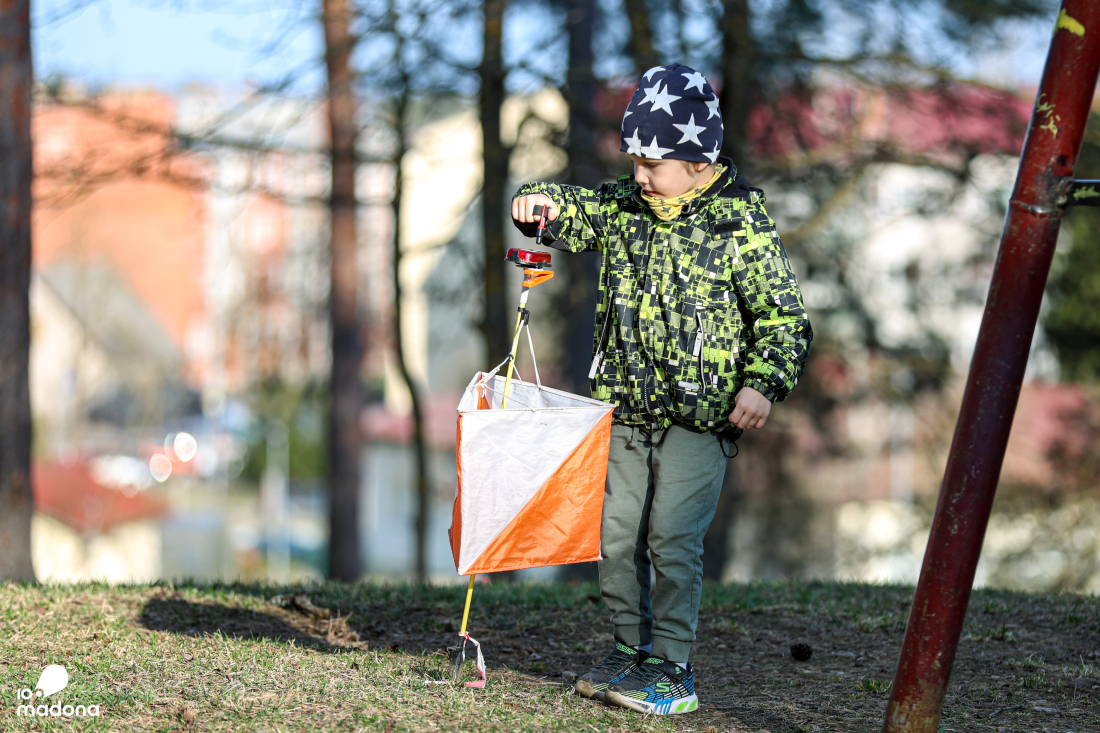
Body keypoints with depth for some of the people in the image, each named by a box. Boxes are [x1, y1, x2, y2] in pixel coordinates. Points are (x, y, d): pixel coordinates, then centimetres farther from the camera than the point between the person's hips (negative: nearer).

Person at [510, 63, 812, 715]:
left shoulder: (742, 222, -7)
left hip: (699, 416, -6)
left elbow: (783, 317, -5)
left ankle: (673, 671, -2)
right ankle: (631, 652, 22)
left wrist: (764, 383, -18)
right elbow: (575, 213, 21)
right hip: (626, 410, 6)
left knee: (673, 540, -11)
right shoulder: (624, 208, 7)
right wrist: (543, 203, -3)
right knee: (617, 537, 8)